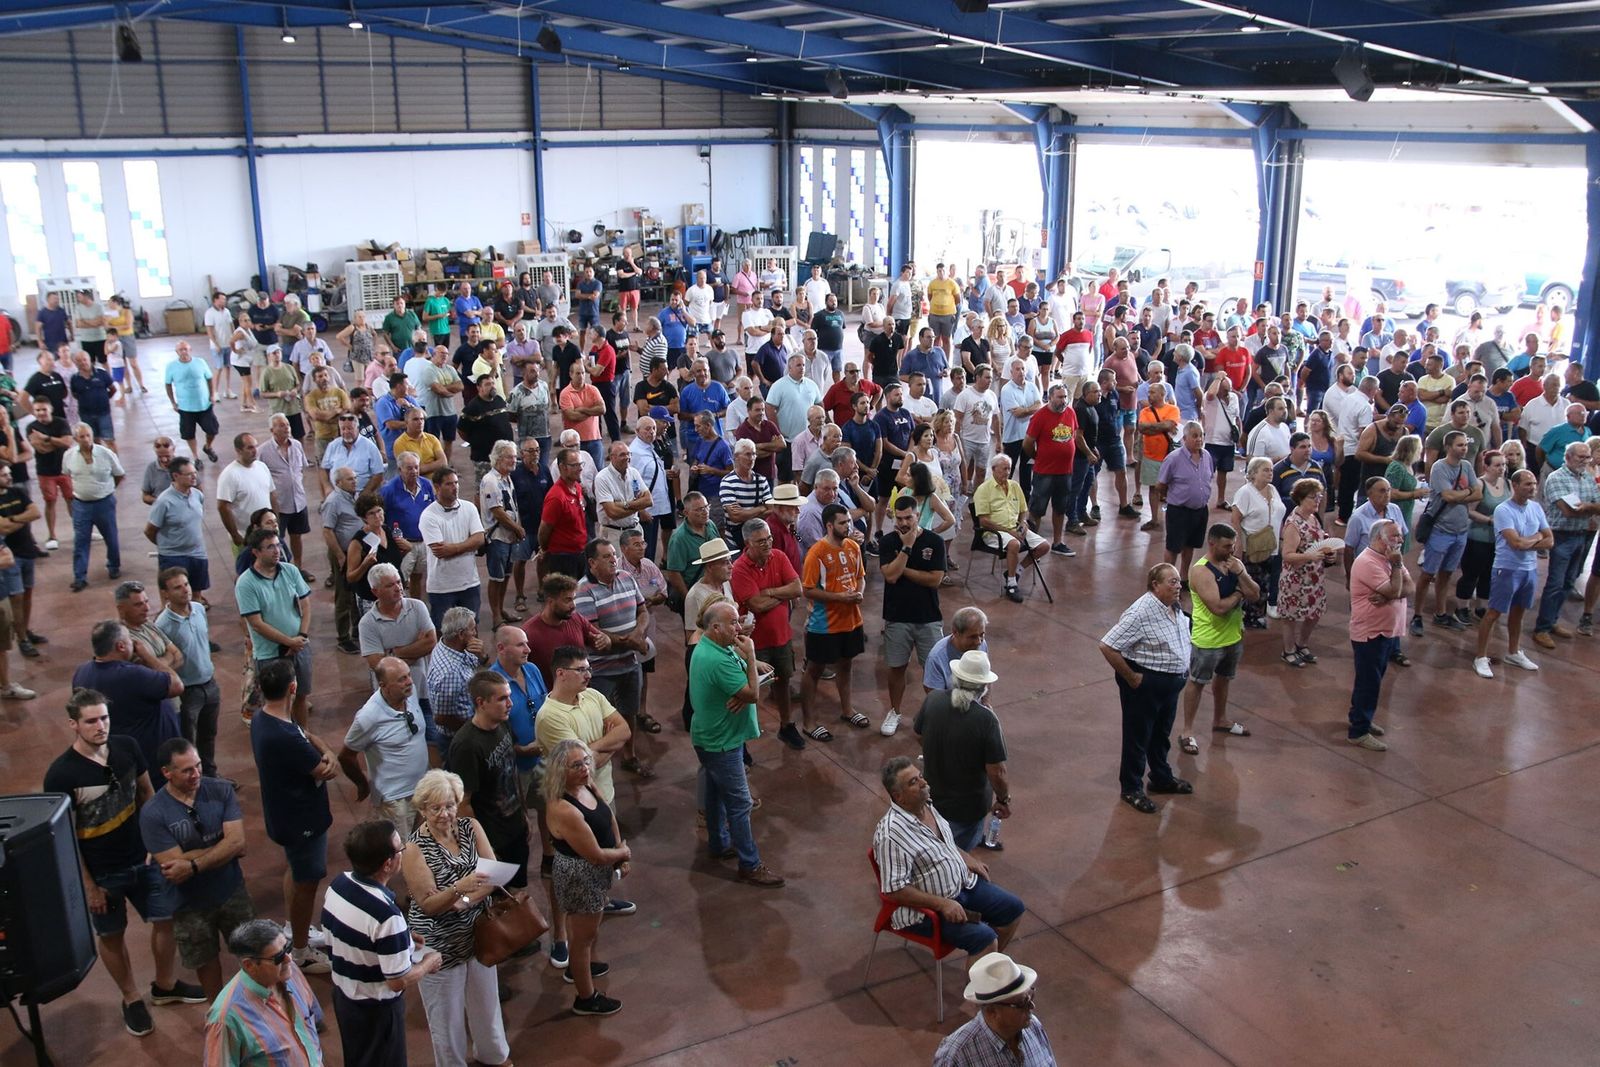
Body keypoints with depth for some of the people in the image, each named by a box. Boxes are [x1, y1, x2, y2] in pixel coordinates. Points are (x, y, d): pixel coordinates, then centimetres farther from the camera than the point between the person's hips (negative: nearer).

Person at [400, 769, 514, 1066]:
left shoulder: (470, 827, -6)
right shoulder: (414, 847, -18)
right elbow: (428, 905, -21)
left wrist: (464, 901, -24)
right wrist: (459, 888, -38)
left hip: (477, 933, 4)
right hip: (439, 944, -4)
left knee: (486, 999, 22)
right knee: (446, 1011, 12)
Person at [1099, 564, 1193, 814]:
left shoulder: (1175, 608, 2)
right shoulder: (1142, 612, -26)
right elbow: (1107, 646, -28)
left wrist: (1182, 671, 14)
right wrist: (1130, 677, -20)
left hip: (1171, 683, 8)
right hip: (1145, 684, -8)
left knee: (1162, 734, 25)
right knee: (1138, 737, 8)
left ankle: (1162, 778, 44)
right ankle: (1132, 790, 23)